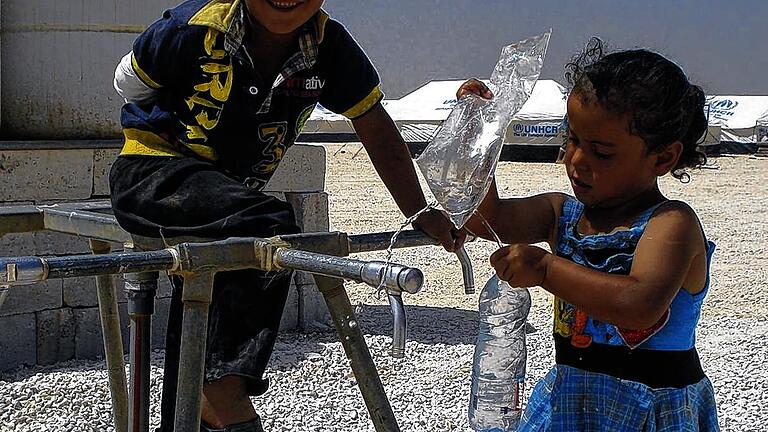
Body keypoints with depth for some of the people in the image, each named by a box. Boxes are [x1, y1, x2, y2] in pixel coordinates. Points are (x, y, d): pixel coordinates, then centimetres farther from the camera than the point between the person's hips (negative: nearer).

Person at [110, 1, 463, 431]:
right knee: (268, 227, -31)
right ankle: (226, 395, -24)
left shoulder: (331, 47, -9)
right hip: (154, 173, -6)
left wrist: (422, 214, -10)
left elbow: (378, 131, -5)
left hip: (229, 192, 6)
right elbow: (129, 81, -3)